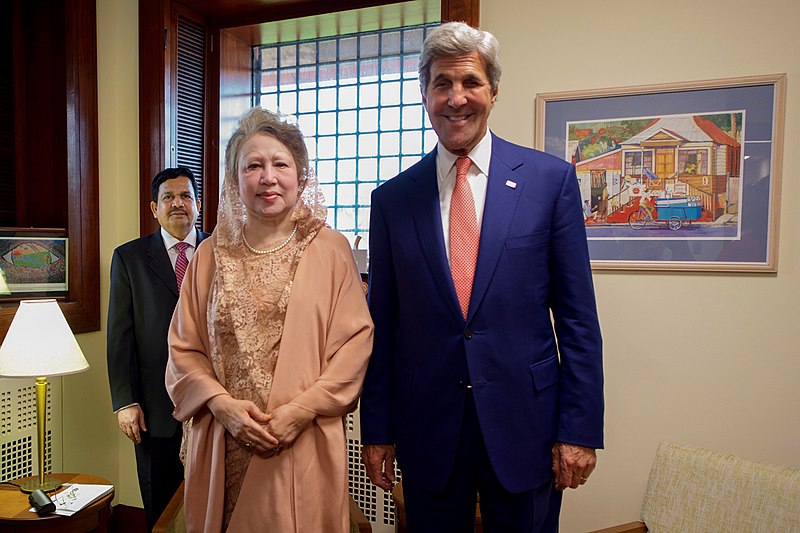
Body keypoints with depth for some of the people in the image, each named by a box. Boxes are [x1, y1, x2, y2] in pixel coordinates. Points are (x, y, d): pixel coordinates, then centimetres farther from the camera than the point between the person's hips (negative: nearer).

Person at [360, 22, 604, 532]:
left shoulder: (551, 178, -3)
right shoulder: (392, 198, 1)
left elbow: (577, 317, -3)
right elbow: (382, 324, 3)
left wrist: (580, 430, -5)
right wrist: (377, 431, 5)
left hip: (524, 425, -1)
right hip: (427, 430, 2)